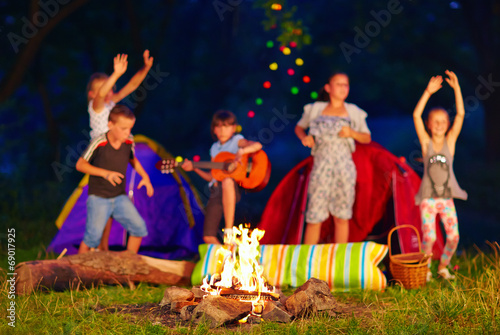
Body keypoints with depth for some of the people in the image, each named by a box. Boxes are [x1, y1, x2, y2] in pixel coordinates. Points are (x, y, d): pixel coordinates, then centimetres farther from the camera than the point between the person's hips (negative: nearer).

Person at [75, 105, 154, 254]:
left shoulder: (129, 141, -2)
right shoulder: (99, 143, -18)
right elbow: (80, 165, -13)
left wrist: (145, 176, 5)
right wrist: (105, 173, -23)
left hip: (120, 197, 5)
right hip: (98, 198, -5)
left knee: (139, 228, -5)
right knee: (93, 236, -12)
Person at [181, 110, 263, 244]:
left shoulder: (237, 140, 6)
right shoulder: (215, 148, 22)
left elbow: (257, 146, -12)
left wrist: (242, 151, -27)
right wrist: (195, 168, 14)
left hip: (234, 188, -5)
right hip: (216, 190, 6)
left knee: (227, 181, -44)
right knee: (208, 237, -6)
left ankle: (229, 232, -42)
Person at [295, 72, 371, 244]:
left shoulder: (353, 112, 9)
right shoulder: (316, 109, 8)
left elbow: (367, 138, 14)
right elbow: (299, 127, 20)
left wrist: (352, 133, -5)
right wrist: (304, 137, -1)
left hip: (344, 167, 1)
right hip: (321, 167, -1)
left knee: (341, 216, 3)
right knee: (314, 217, -4)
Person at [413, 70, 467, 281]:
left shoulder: (450, 141, 2)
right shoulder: (426, 142, 0)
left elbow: (461, 114, -7)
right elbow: (416, 116, -11)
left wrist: (456, 88, -15)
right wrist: (428, 92, -18)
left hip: (447, 198, 2)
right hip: (428, 198, -2)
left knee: (453, 237, -5)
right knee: (429, 237, -11)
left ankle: (443, 267, 18)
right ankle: (425, 269, 12)